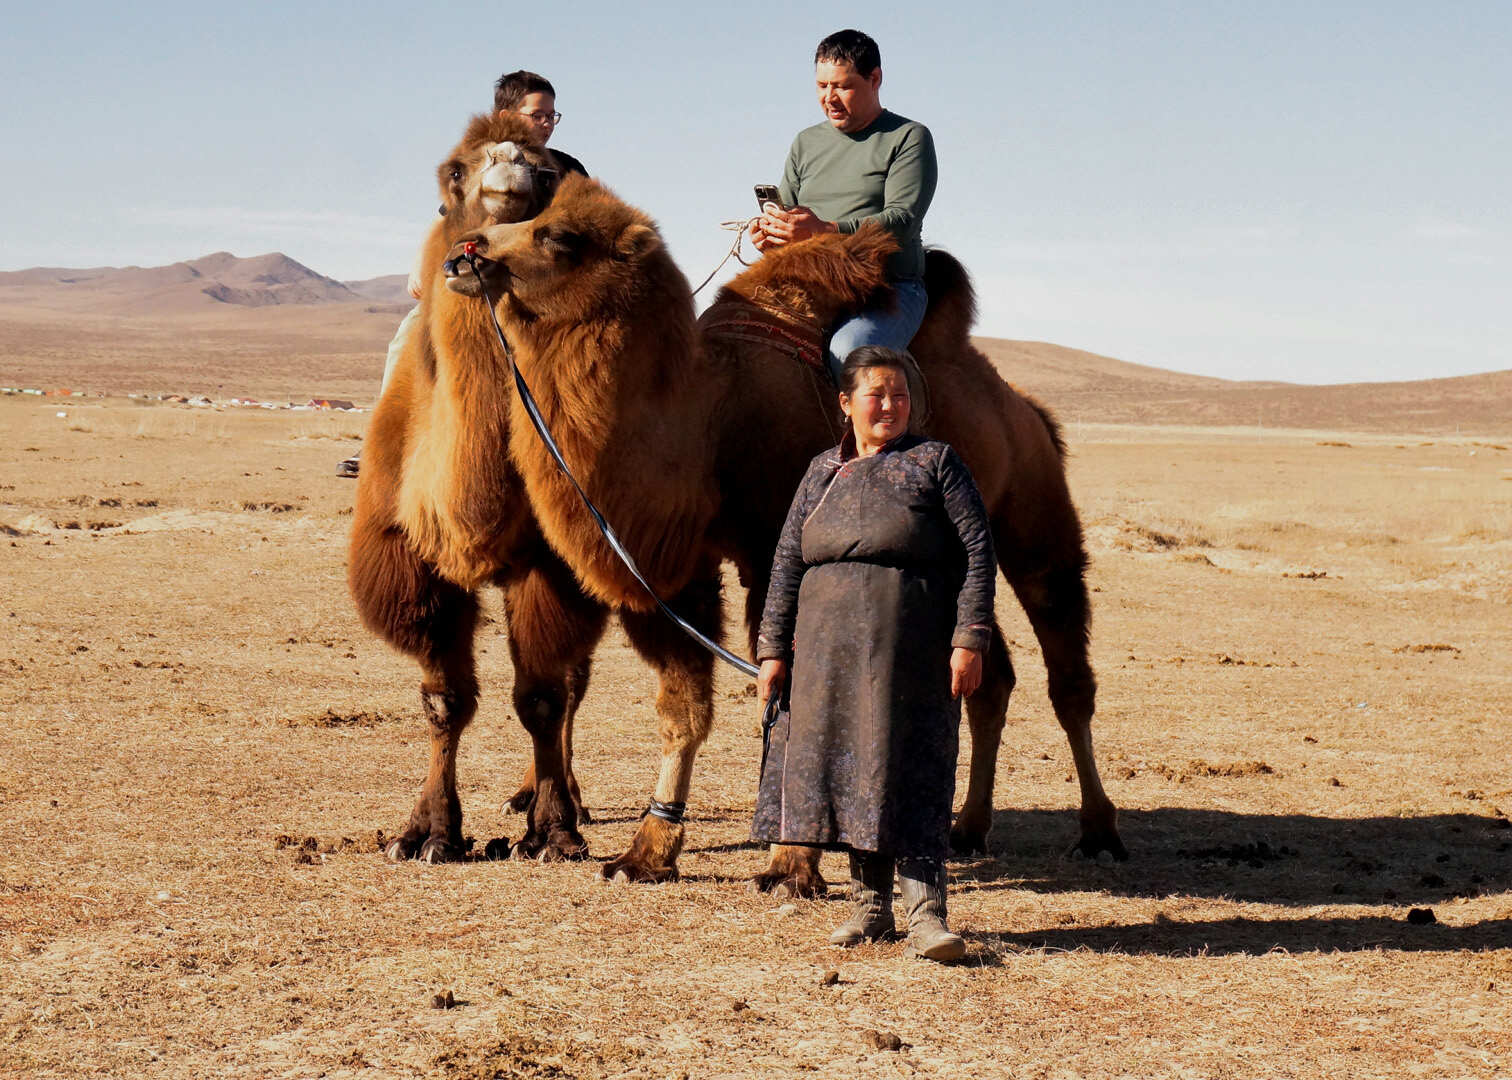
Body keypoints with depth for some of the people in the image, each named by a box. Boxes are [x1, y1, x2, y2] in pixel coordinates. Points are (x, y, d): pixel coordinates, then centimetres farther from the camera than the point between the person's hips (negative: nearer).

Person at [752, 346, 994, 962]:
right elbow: (787, 564, 15)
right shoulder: (822, 472, 14)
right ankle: (869, 905, 18)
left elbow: (978, 552, -1)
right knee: (843, 764, 7)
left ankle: (924, 912, -10)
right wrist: (773, 648, 8)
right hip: (830, 650, 4)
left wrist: (969, 639, -10)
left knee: (912, 773, -8)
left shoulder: (935, 463, 4)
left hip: (911, 651, -4)